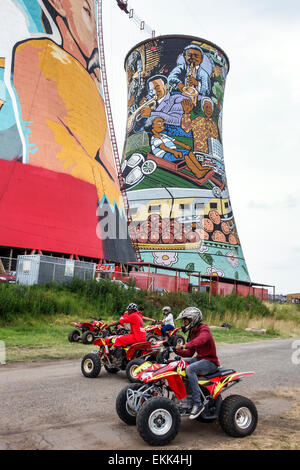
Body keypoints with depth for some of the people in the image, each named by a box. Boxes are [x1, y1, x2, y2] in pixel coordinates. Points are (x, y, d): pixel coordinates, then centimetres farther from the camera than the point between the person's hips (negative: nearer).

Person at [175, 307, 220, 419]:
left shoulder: (204, 329, -14)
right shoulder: (192, 332, 13)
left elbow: (200, 340, -39)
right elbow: (190, 353, 13)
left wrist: (184, 346, -48)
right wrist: (178, 351, -4)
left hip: (210, 362, -10)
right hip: (199, 359, 10)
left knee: (190, 369, -32)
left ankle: (197, 404, -27)